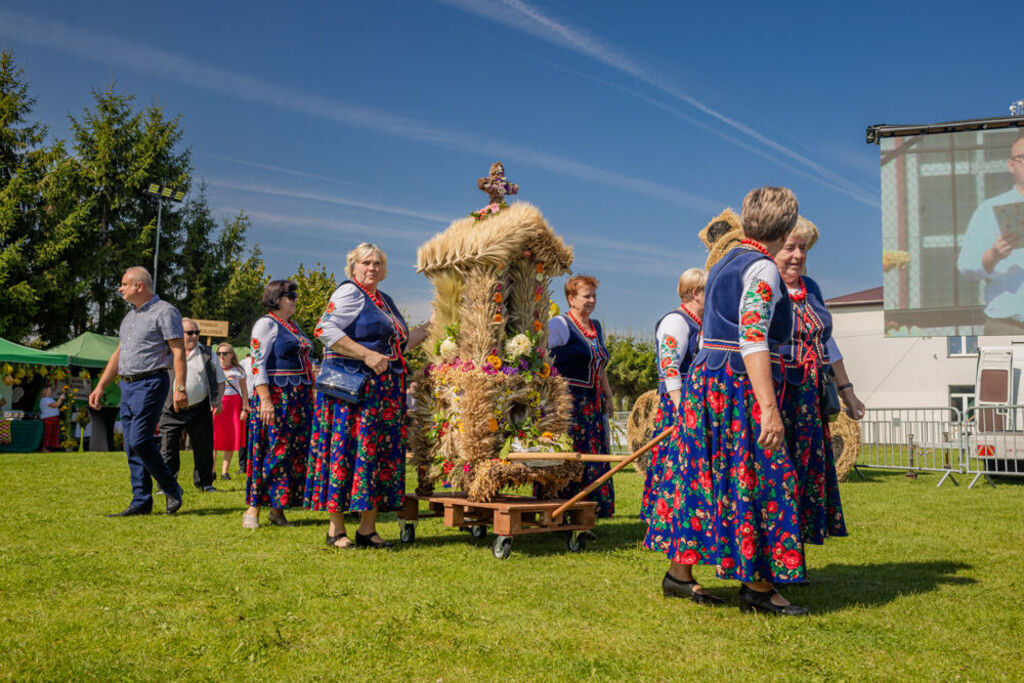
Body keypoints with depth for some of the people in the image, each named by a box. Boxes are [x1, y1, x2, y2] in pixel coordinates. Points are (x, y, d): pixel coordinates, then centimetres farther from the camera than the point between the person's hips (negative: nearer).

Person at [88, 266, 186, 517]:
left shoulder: (164, 312, -6)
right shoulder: (130, 317, 21)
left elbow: (179, 351, -12)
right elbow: (118, 354, 24)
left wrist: (180, 387, -21)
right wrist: (100, 387, 20)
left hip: (150, 383, -9)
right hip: (127, 386, 9)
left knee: (140, 441, -15)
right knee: (132, 447, 6)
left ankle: (172, 489, 1)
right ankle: (141, 502, 11)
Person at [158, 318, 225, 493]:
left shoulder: (207, 355, 6)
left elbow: (220, 380, 11)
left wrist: (218, 400, -5)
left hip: (199, 409, 1)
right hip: (171, 411, -1)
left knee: (204, 449, 6)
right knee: (168, 449, -3)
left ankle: (205, 483, 21)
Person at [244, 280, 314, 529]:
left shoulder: (294, 326, 18)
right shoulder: (266, 324, -5)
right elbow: (257, 364, -13)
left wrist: (310, 395, 17)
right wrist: (265, 400, -21)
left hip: (299, 399, 8)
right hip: (276, 396, -8)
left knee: (295, 451, 5)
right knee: (274, 450, -10)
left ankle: (277, 509, 10)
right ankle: (253, 508, -2)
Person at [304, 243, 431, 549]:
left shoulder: (385, 300, 22)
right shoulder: (349, 293, -4)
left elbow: (400, 342, 29)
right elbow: (325, 330, -17)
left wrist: (429, 328, 19)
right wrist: (367, 355, -21)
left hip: (385, 391, 8)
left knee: (383, 452, 4)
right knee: (346, 449, -7)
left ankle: (367, 528, 10)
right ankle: (336, 529, 1)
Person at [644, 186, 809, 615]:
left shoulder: (724, 264, 16)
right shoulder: (762, 269, -12)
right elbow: (753, 342, -22)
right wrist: (769, 409, -24)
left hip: (705, 377, 9)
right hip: (741, 387, -9)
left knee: (700, 474, 11)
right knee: (757, 480, -2)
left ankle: (679, 572, 18)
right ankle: (758, 586, 5)